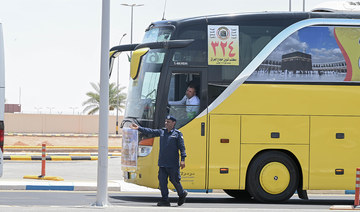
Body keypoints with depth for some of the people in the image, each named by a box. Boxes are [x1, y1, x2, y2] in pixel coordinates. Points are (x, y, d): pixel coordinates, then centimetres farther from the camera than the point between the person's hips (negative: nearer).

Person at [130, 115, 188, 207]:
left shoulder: (177, 134, -4)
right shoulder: (162, 132, 11)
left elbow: (182, 147, -7)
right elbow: (150, 132, 10)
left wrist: (183, 160, -14)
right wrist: (139, 128, 3)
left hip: (173, 164, -5)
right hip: (162, 163, 5)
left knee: (174, 180, 2)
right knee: (162, 180, 0)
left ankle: (182, 194, 27)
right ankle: (165, 200, 4)